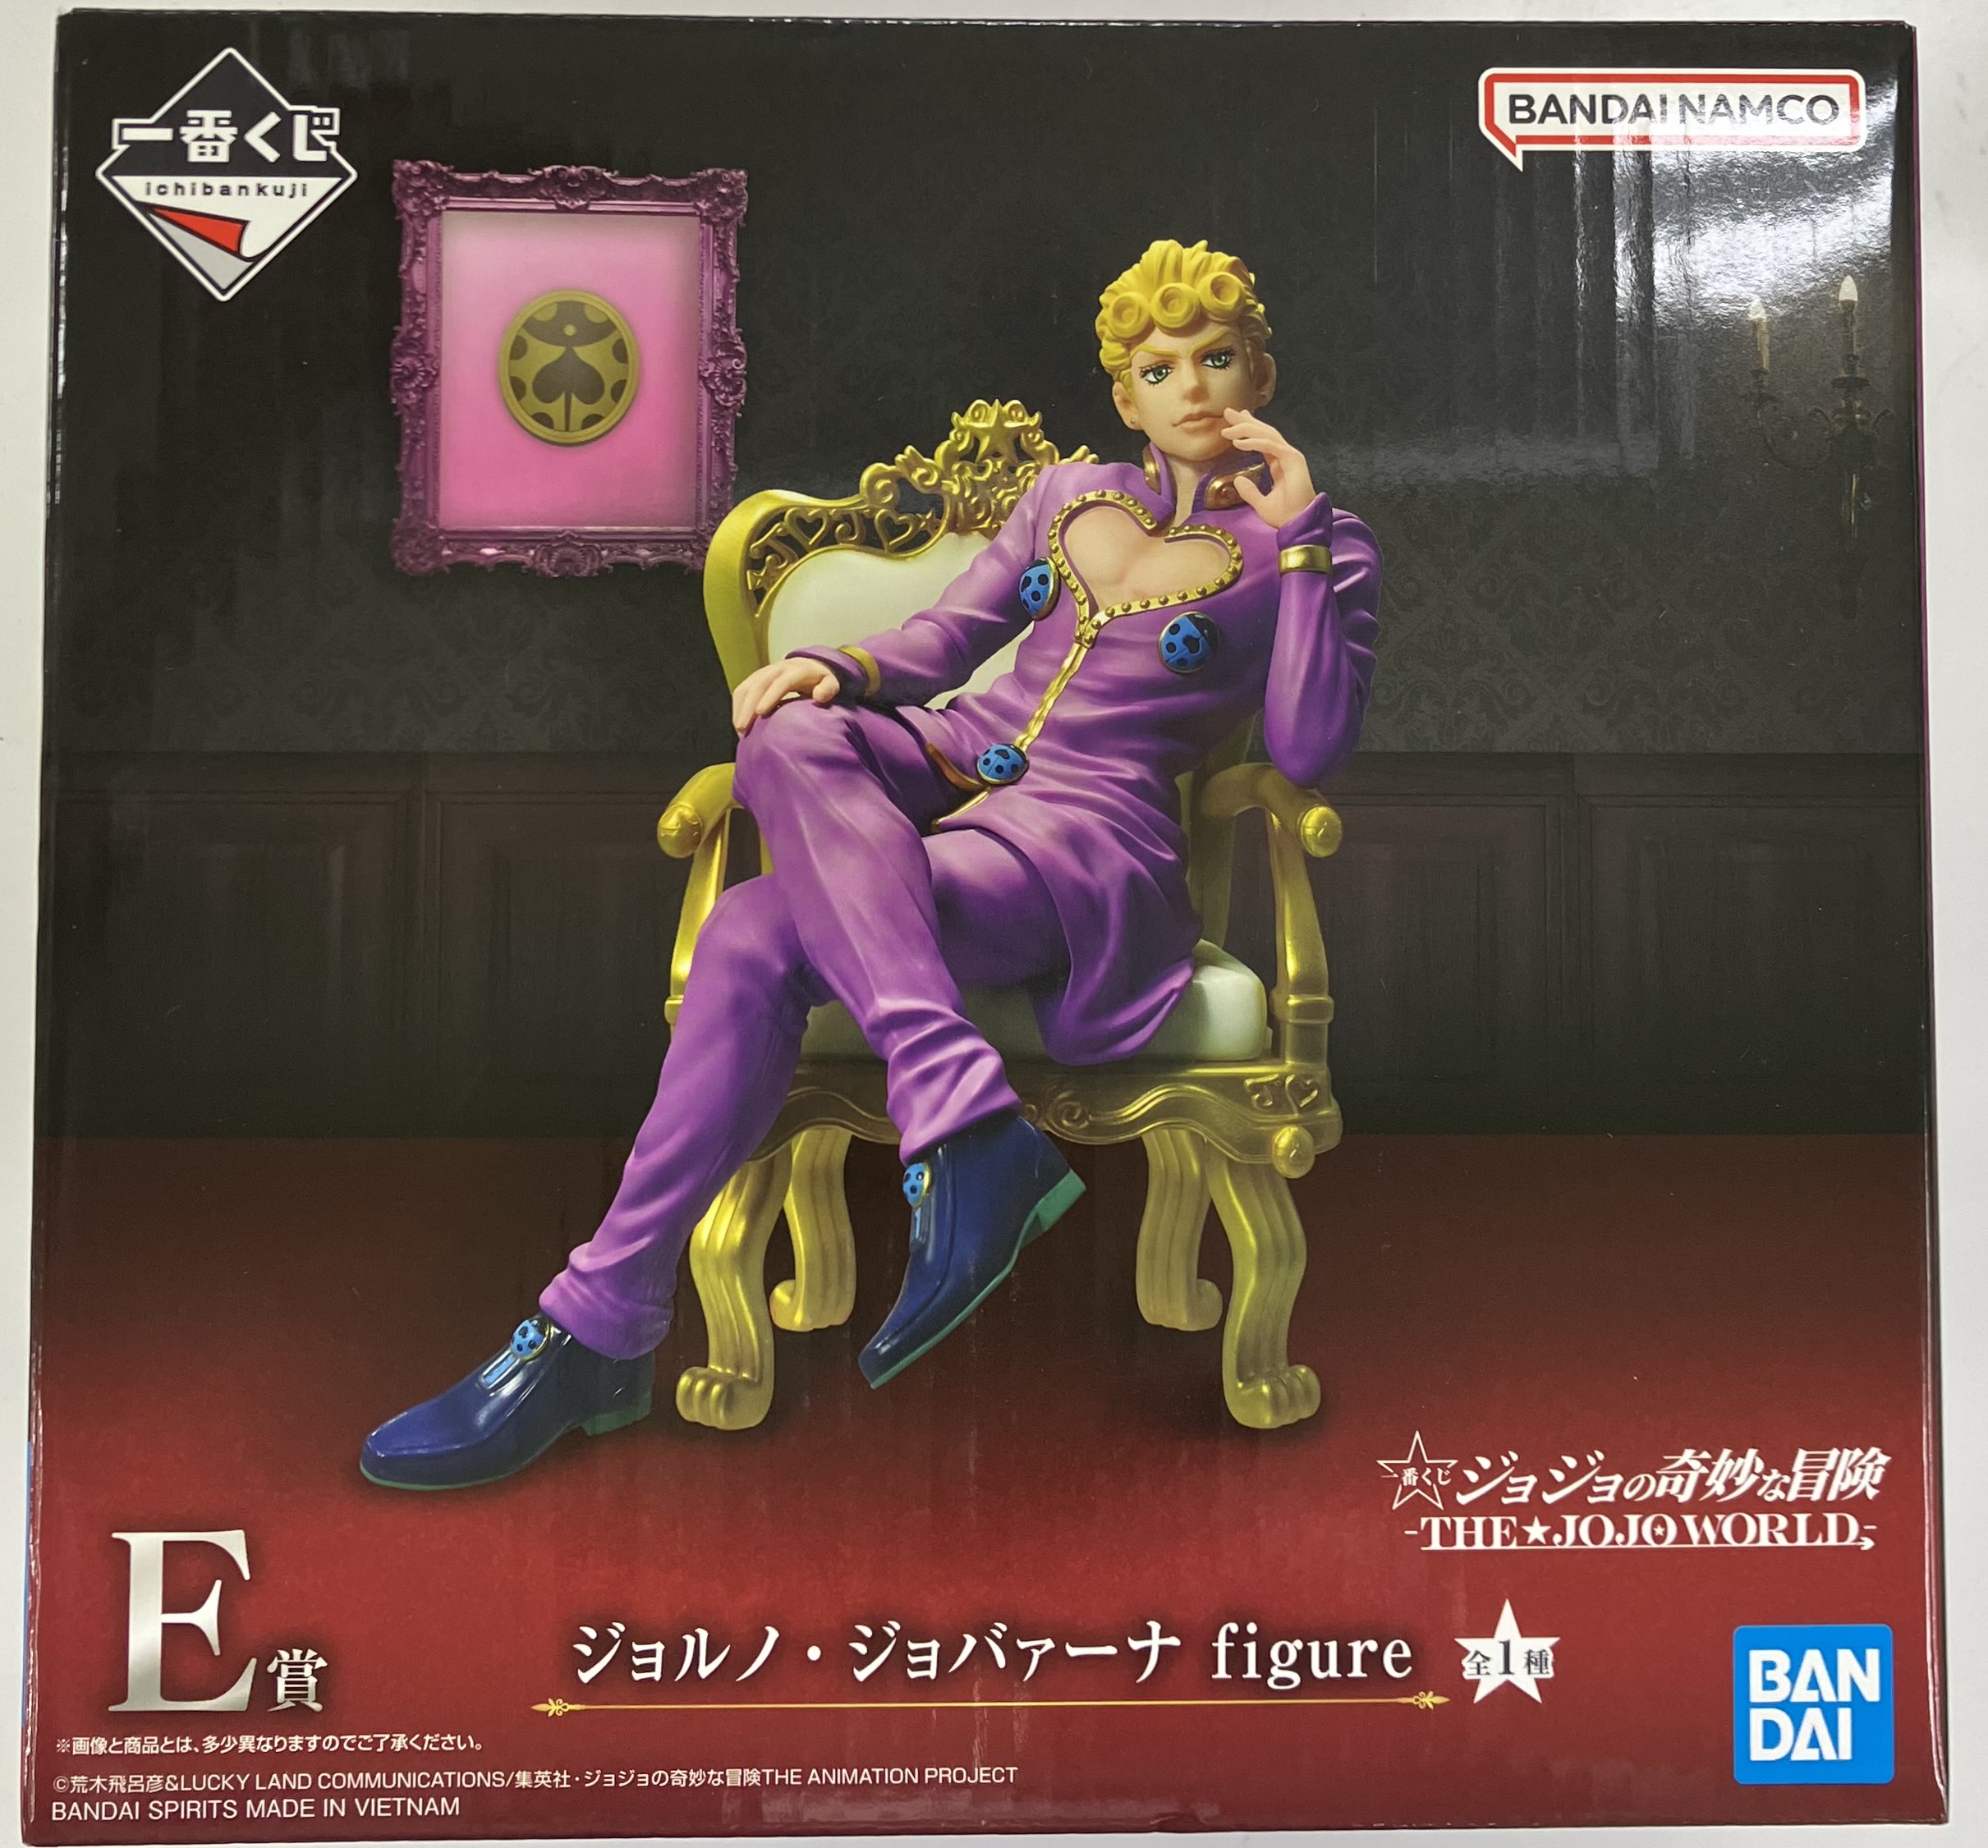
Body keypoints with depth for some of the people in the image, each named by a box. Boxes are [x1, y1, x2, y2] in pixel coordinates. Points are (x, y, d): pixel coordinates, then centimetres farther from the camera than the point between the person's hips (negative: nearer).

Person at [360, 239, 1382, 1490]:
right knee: (792, 738, -32)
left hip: (1092, 838, -5)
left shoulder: (1320, 547, 9)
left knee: (759, 935, -31)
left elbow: (1309, 751, -5)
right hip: (951, 766, 6)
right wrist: (837, 670, 0)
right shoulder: (1071, 492, 23)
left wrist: (1297, 535, -7)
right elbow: (946, 637, 22)